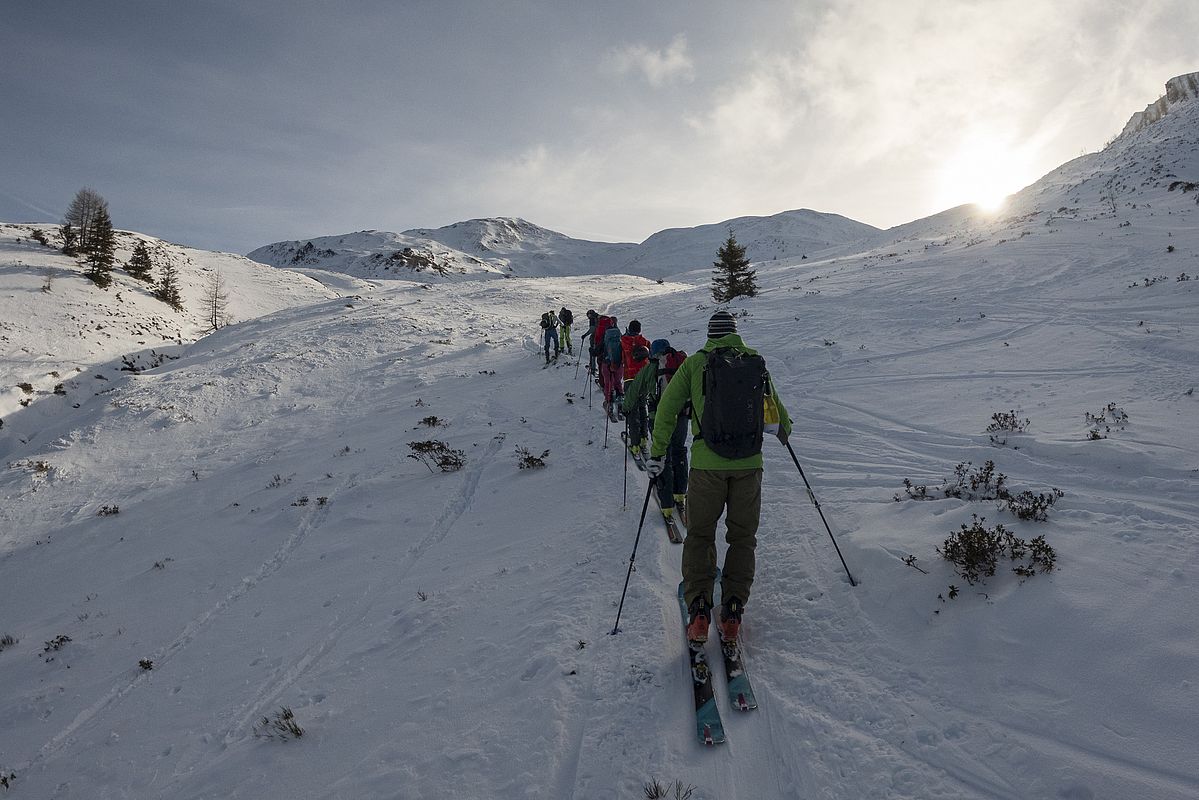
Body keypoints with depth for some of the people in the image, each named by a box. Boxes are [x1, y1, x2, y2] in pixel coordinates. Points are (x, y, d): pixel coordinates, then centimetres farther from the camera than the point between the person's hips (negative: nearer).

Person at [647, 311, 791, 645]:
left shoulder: (695, 363, 1)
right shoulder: (756, 362, 7)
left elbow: (667, 408, -2)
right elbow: (774, 405, 20)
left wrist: (657, 454, 6)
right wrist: (784, 429, 41)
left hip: (707, 464, -1)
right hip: (749, 465, 2)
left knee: (700, 535, 12)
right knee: (742, 537, 15)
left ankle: (698, 609, 5)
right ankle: (732, 611, 13)